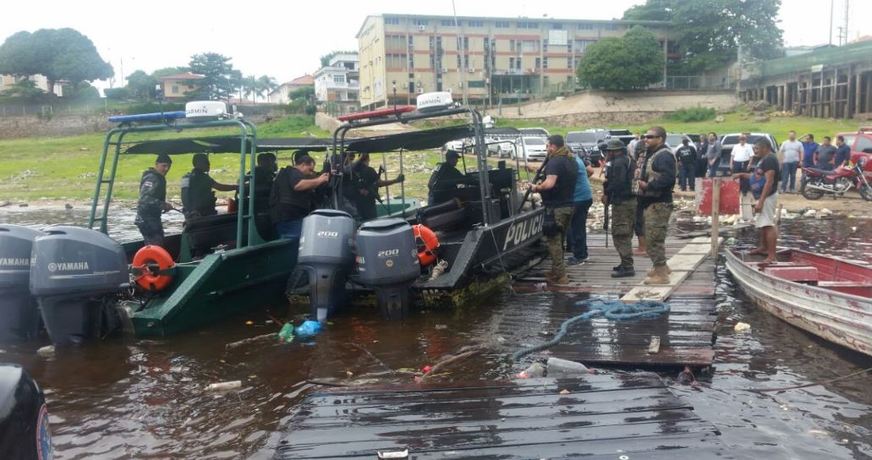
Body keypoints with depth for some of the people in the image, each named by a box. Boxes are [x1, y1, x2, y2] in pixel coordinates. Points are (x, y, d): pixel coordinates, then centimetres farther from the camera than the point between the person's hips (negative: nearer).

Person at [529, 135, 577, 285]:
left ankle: (559, 275, -2)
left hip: (556, 207, -9)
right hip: (568, 205, 9)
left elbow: (549, 184, -28)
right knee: (559, 239, 18)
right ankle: (557, 271, 25)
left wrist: (536, 188, -10)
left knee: (553, 241, -3)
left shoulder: (555, 161, -16)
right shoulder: (572, 161, 14)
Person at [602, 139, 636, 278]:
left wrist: (607, 194, -12)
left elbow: (618, 183, -25)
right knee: (625, 234, 17)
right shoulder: (627, 160, 18)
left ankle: (627, 266, -9)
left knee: (620, 234, -9)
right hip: (630, 200, 11)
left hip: (622, 202, -11)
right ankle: (626, 263, 26)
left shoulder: (618, 163, -15)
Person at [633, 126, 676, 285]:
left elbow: (668, 178, -28)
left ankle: (661, 274, -2)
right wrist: (638, 183, 6)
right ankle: (661, 267, 33)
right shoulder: (650, 154, 17)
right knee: (655, 237, 20)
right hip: (650, 202, 11)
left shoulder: (664, 155, -16)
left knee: (654, 238, -8)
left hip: (659, 203, -11)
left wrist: (648, 186, -26)